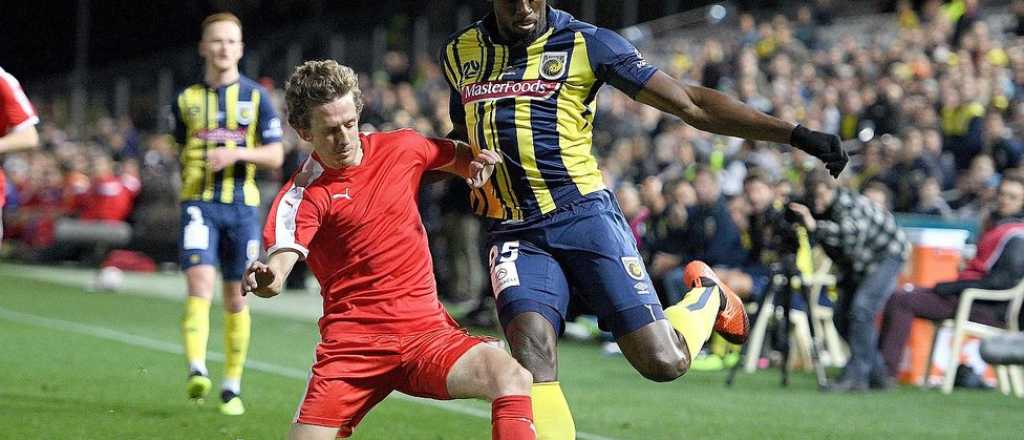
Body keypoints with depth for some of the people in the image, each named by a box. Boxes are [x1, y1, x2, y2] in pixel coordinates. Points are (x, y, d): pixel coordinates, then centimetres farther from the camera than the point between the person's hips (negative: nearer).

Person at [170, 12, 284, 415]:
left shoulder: (256, 96, 5)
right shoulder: (187, 100, 9)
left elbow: (275, 156, 1)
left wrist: (237, 153, -13)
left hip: (243, 205, 0)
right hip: (199, 203, 0)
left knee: (236, 298, 5)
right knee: (200, 284, -19)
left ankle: (232, 387, 15)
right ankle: (196, 371, -32)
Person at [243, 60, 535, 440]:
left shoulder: (401, 147, 6)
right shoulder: (302, 197, -6)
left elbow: (457, 156, 28)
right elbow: (280, 261, -23)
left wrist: (479, 163, 5)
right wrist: (264, 280, -47)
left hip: (427, 329, 2)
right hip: (353, 342, -2)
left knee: (513, 379, -27)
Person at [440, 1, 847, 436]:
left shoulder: (585, 44, -2)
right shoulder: (460, 51, 9)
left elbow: (690, 103, -3)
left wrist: (795, 134, -8)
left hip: (584, 215, -2)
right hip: (515, 233, 2)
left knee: (663, 361, -9)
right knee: (531, 353, -23)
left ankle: (707, 297, 25)